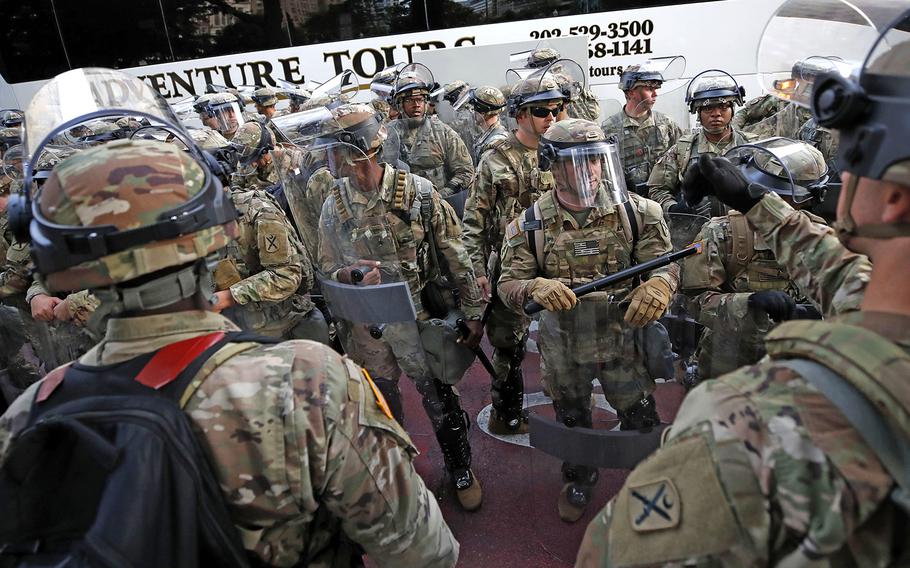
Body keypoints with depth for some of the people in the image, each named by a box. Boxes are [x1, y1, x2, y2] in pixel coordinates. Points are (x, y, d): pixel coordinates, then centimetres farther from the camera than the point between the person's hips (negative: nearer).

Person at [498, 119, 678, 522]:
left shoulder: (634, 211, -11)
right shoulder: (531, 224, -12)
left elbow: (665, 260, -7)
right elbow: (508, 283, -11)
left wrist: (659, 283, -31)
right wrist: (536, 287, -34)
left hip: (622, 339, 0)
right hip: (562, 348, 1)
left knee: (640, 419, 15)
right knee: (572, 419, 23)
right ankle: (578, 479, 53)